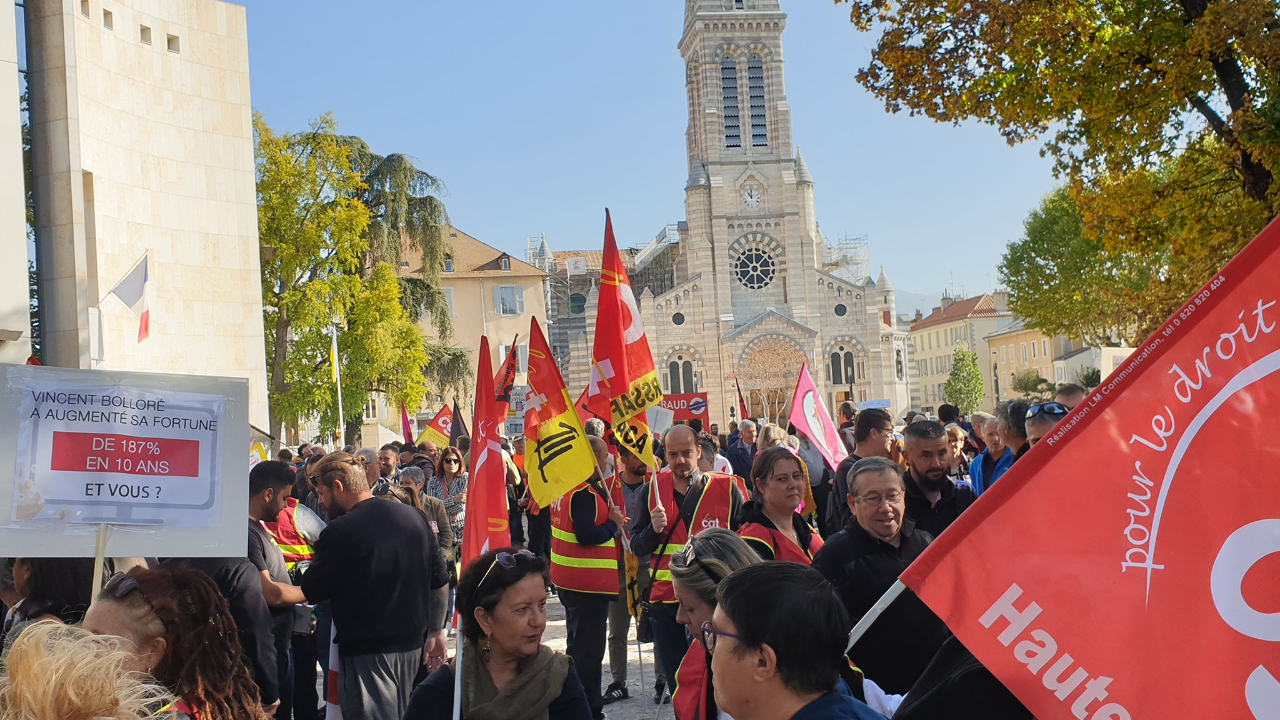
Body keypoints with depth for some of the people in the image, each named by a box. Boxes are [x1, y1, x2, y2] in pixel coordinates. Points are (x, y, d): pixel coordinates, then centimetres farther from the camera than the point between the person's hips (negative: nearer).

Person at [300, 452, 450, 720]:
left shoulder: (339, 532, -18)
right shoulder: (415, 517, 1)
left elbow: (311, 592, -7)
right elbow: (440, 582, 6)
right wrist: (436, 633, 14)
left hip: (366, 650, -6)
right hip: (412, 646, 6)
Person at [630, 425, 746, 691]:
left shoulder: (727, 488, -1)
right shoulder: (654, 489, 5)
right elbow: (637, 547, 7)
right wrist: (654, 530, -13)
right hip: (665, 599, 2)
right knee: (675, 677, 10)